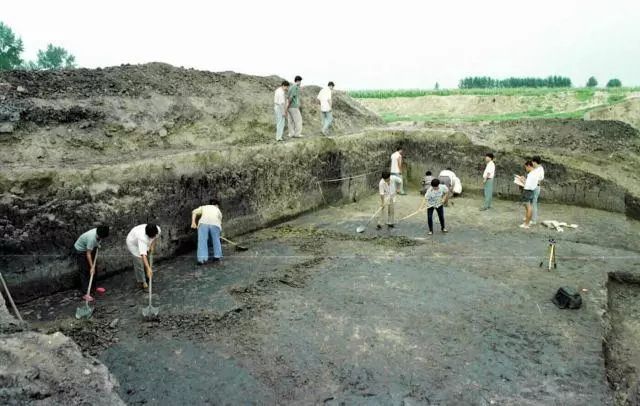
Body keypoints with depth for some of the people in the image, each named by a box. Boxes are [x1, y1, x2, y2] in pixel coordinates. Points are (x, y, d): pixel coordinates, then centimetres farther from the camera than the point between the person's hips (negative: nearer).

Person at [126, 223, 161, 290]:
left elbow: (155, 238, -1)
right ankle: (141, 281, 7)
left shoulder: (158, 230, -30)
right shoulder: (142, 237, -47)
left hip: (146, 243, 6)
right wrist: (148, 268, -56)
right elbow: (143, 255, -51)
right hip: (133, 243, -6)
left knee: (149, 258, 8)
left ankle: (148, 277, 30)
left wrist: (152, 246, -11)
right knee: (139, 261, -10)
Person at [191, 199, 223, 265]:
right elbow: (220, 222, 30)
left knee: (202, 241, -3)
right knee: (216, 240, 20)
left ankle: (202, 259, -13)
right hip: (215, 224, 1)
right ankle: (217, 256, 20)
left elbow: (194, 212, 15)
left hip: (203, 223, -1)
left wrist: (193, 222, 6)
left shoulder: (203, 207, 33)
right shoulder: (218, 210, 34)